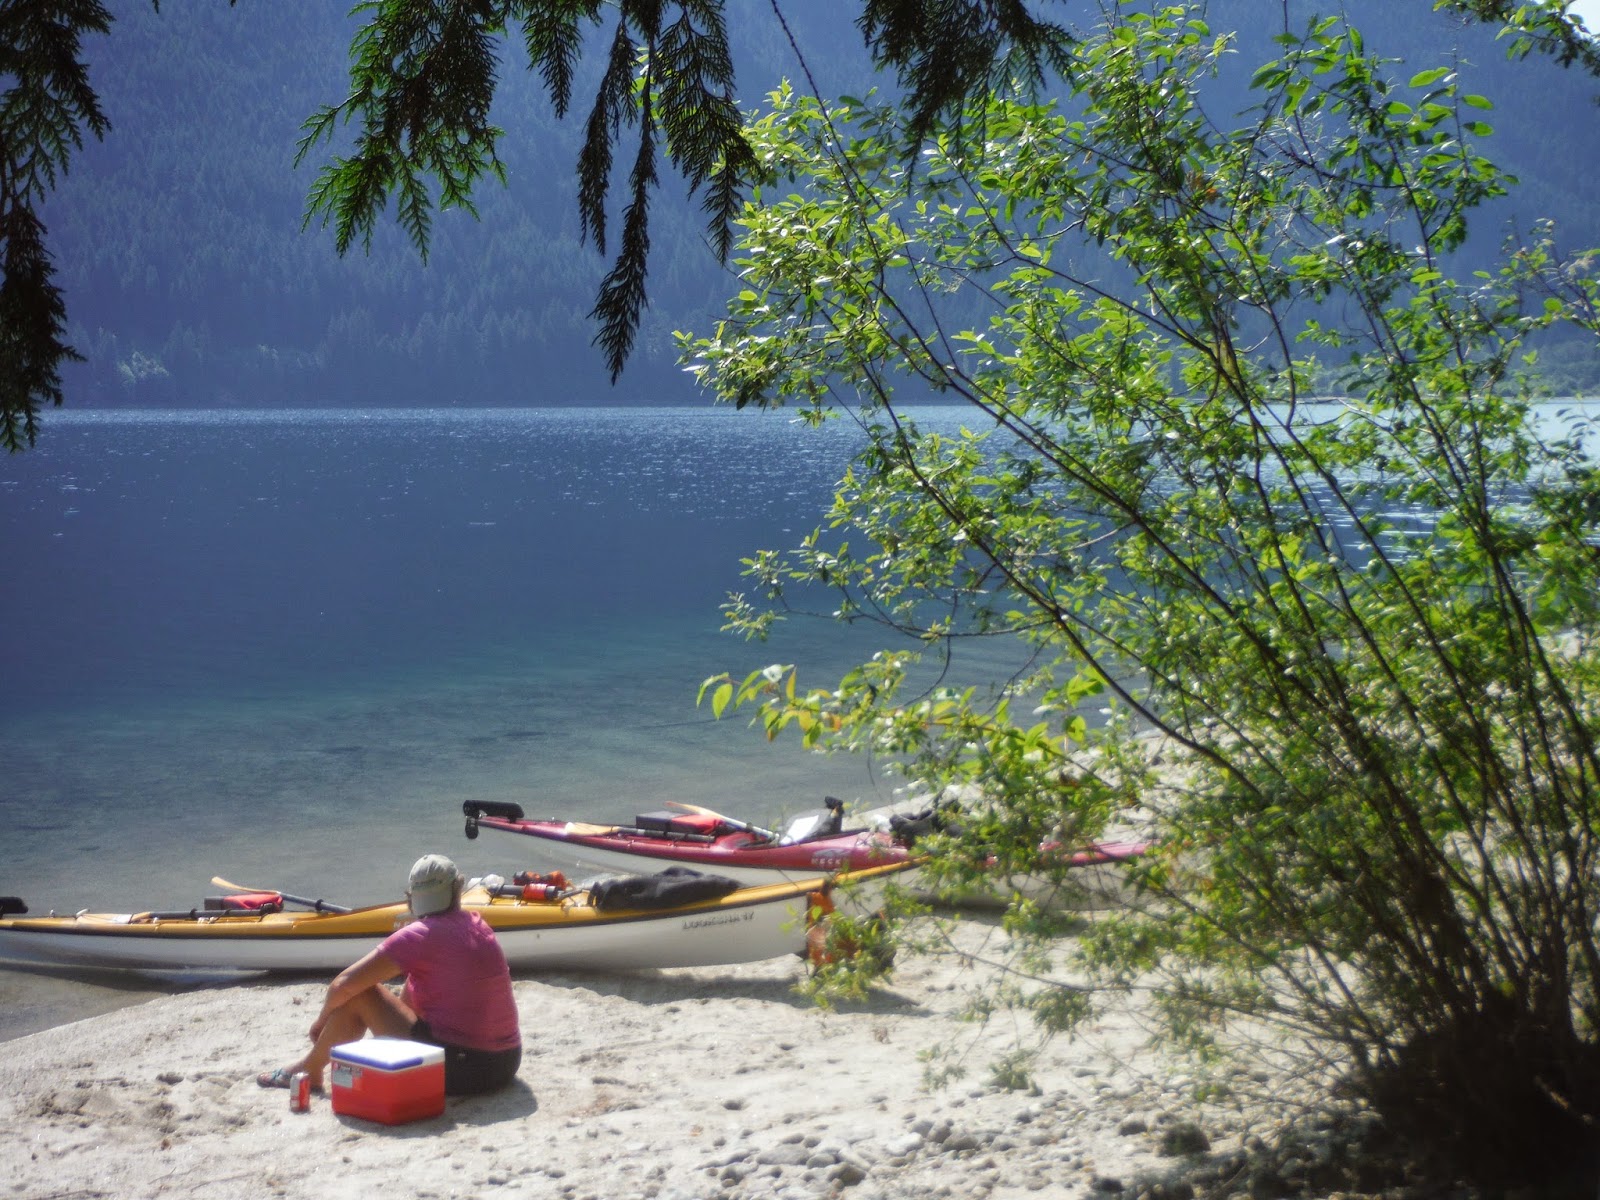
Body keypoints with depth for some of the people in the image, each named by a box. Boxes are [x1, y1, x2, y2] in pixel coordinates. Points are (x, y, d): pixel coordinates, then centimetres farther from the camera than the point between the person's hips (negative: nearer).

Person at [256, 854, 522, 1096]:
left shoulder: (418, 936, -11)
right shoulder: (478, 925, 9)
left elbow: (343, 984, -8)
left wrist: (322, 1021, 9)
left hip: (458, 1071, -7)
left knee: (360, 993, 1)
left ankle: (311, 1070, 22)